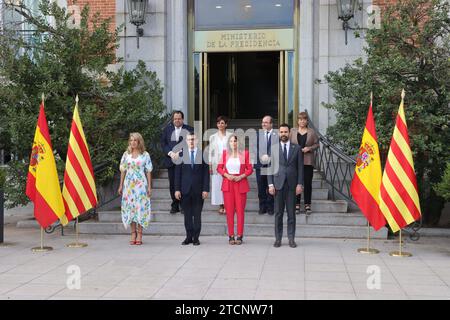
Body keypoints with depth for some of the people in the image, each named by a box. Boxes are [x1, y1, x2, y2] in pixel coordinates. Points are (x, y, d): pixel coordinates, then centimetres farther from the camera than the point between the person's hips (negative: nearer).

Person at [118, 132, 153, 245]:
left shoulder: (145, 155, 2)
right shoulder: (126, 154, 8)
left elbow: (148, 171, 2)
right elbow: (123, 170, 11)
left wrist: (149, 186, -2)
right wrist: (121, 185, 6)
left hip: (141, 184, -2)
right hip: (129, 184, 2)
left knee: (140, 207, -4)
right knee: (130, 207, 2)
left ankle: (139, 234, 2)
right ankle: (133, 234, 9)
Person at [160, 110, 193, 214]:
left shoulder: (189, 129, 0)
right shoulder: (167, 129, 10)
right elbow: (163, 143, 8)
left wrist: (180, 153, -15)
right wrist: (170, 153, -8)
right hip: (171, 161, 3)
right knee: (172, 184, 6)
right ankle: (175, 205, 15)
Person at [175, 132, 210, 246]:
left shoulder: (203, 154, 2)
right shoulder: (181, 154, 5)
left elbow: (206, 173, 1)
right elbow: (177, 173, 5)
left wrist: (206, 189, -5)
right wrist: (177, 189, -1)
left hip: (198, 189, -1)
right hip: (185, 189, 1)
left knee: (197, 215, 4)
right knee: (187, 215, 6)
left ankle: (196, 237, 11)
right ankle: (189, 237, 15)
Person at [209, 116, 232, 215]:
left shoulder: (230, 136, 4)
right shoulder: (213, 137, 11)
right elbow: (211, 152, 11)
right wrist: (210, 165, 4)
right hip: (216, 164, 2)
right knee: (217, 184, 0)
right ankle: (221, 206, 7)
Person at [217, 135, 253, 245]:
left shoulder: (245, 153, 2)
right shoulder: (225, 153, 7)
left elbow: (250, 169, 4)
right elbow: (219, 167, 10)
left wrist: (241, 176, -11)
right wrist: (226, 175, -7)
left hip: (241, 184, -1)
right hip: (228, 184, 1)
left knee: (240, 210, -1)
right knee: (229, 211, 1)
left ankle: (239, 236, 5)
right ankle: (231, 236, 7)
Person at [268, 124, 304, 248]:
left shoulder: (296, 148, 8)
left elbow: (300, 167, 6)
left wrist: (299, 184, -3)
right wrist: (270, 184, -3)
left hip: (292, 185, 0)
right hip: (278, 184, 0)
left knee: (291, 213, 3)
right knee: (278, 213, 3)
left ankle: (291, 239, 10)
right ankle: (278, 239, 10)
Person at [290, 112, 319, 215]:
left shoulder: (312, 132, 7)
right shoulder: (292, 131, 8)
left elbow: (317, 144, 7)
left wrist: (309, 148, -10)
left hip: (308, 161, 0)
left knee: (308, 183, 1)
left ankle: (307, 205, 9)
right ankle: (297, 204, 9)